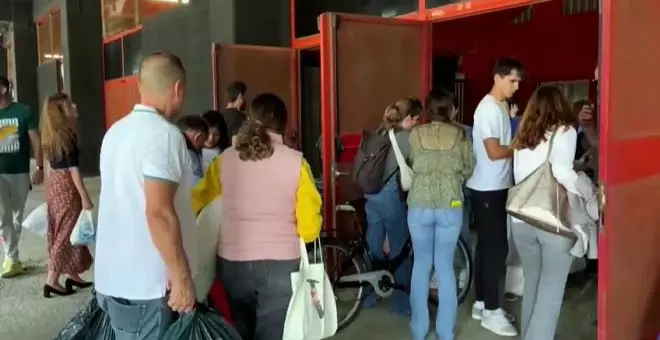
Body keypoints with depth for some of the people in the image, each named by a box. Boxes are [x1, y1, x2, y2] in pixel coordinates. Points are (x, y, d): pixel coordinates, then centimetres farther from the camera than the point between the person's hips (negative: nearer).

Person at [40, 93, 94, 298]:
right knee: (66, 232, 0)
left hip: (54, 183, 9)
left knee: (60, 231, 13)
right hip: (67, 186, -9)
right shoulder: (66, 135, -17)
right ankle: (52, 281, 4)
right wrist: (85, 197, -17)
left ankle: (71, 274, 23)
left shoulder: (51, 135, 10)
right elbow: (73, 168, -19)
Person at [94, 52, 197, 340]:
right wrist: (181, 277, -18)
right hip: (144, 284, -8)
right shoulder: (164, 134, -17)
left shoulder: (116, 132, 9)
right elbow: (158, 212, -23)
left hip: (112, 277, 8)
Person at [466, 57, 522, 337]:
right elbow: (494, 152, -21)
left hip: (496, 187, 10)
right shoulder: (489, 108, -16)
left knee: (486, 246, 14)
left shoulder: (501, 106, 14)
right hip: (487, 189, -10)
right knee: (496, 247, -4)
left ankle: (481, 303, 23)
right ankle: (491, 311, 6)